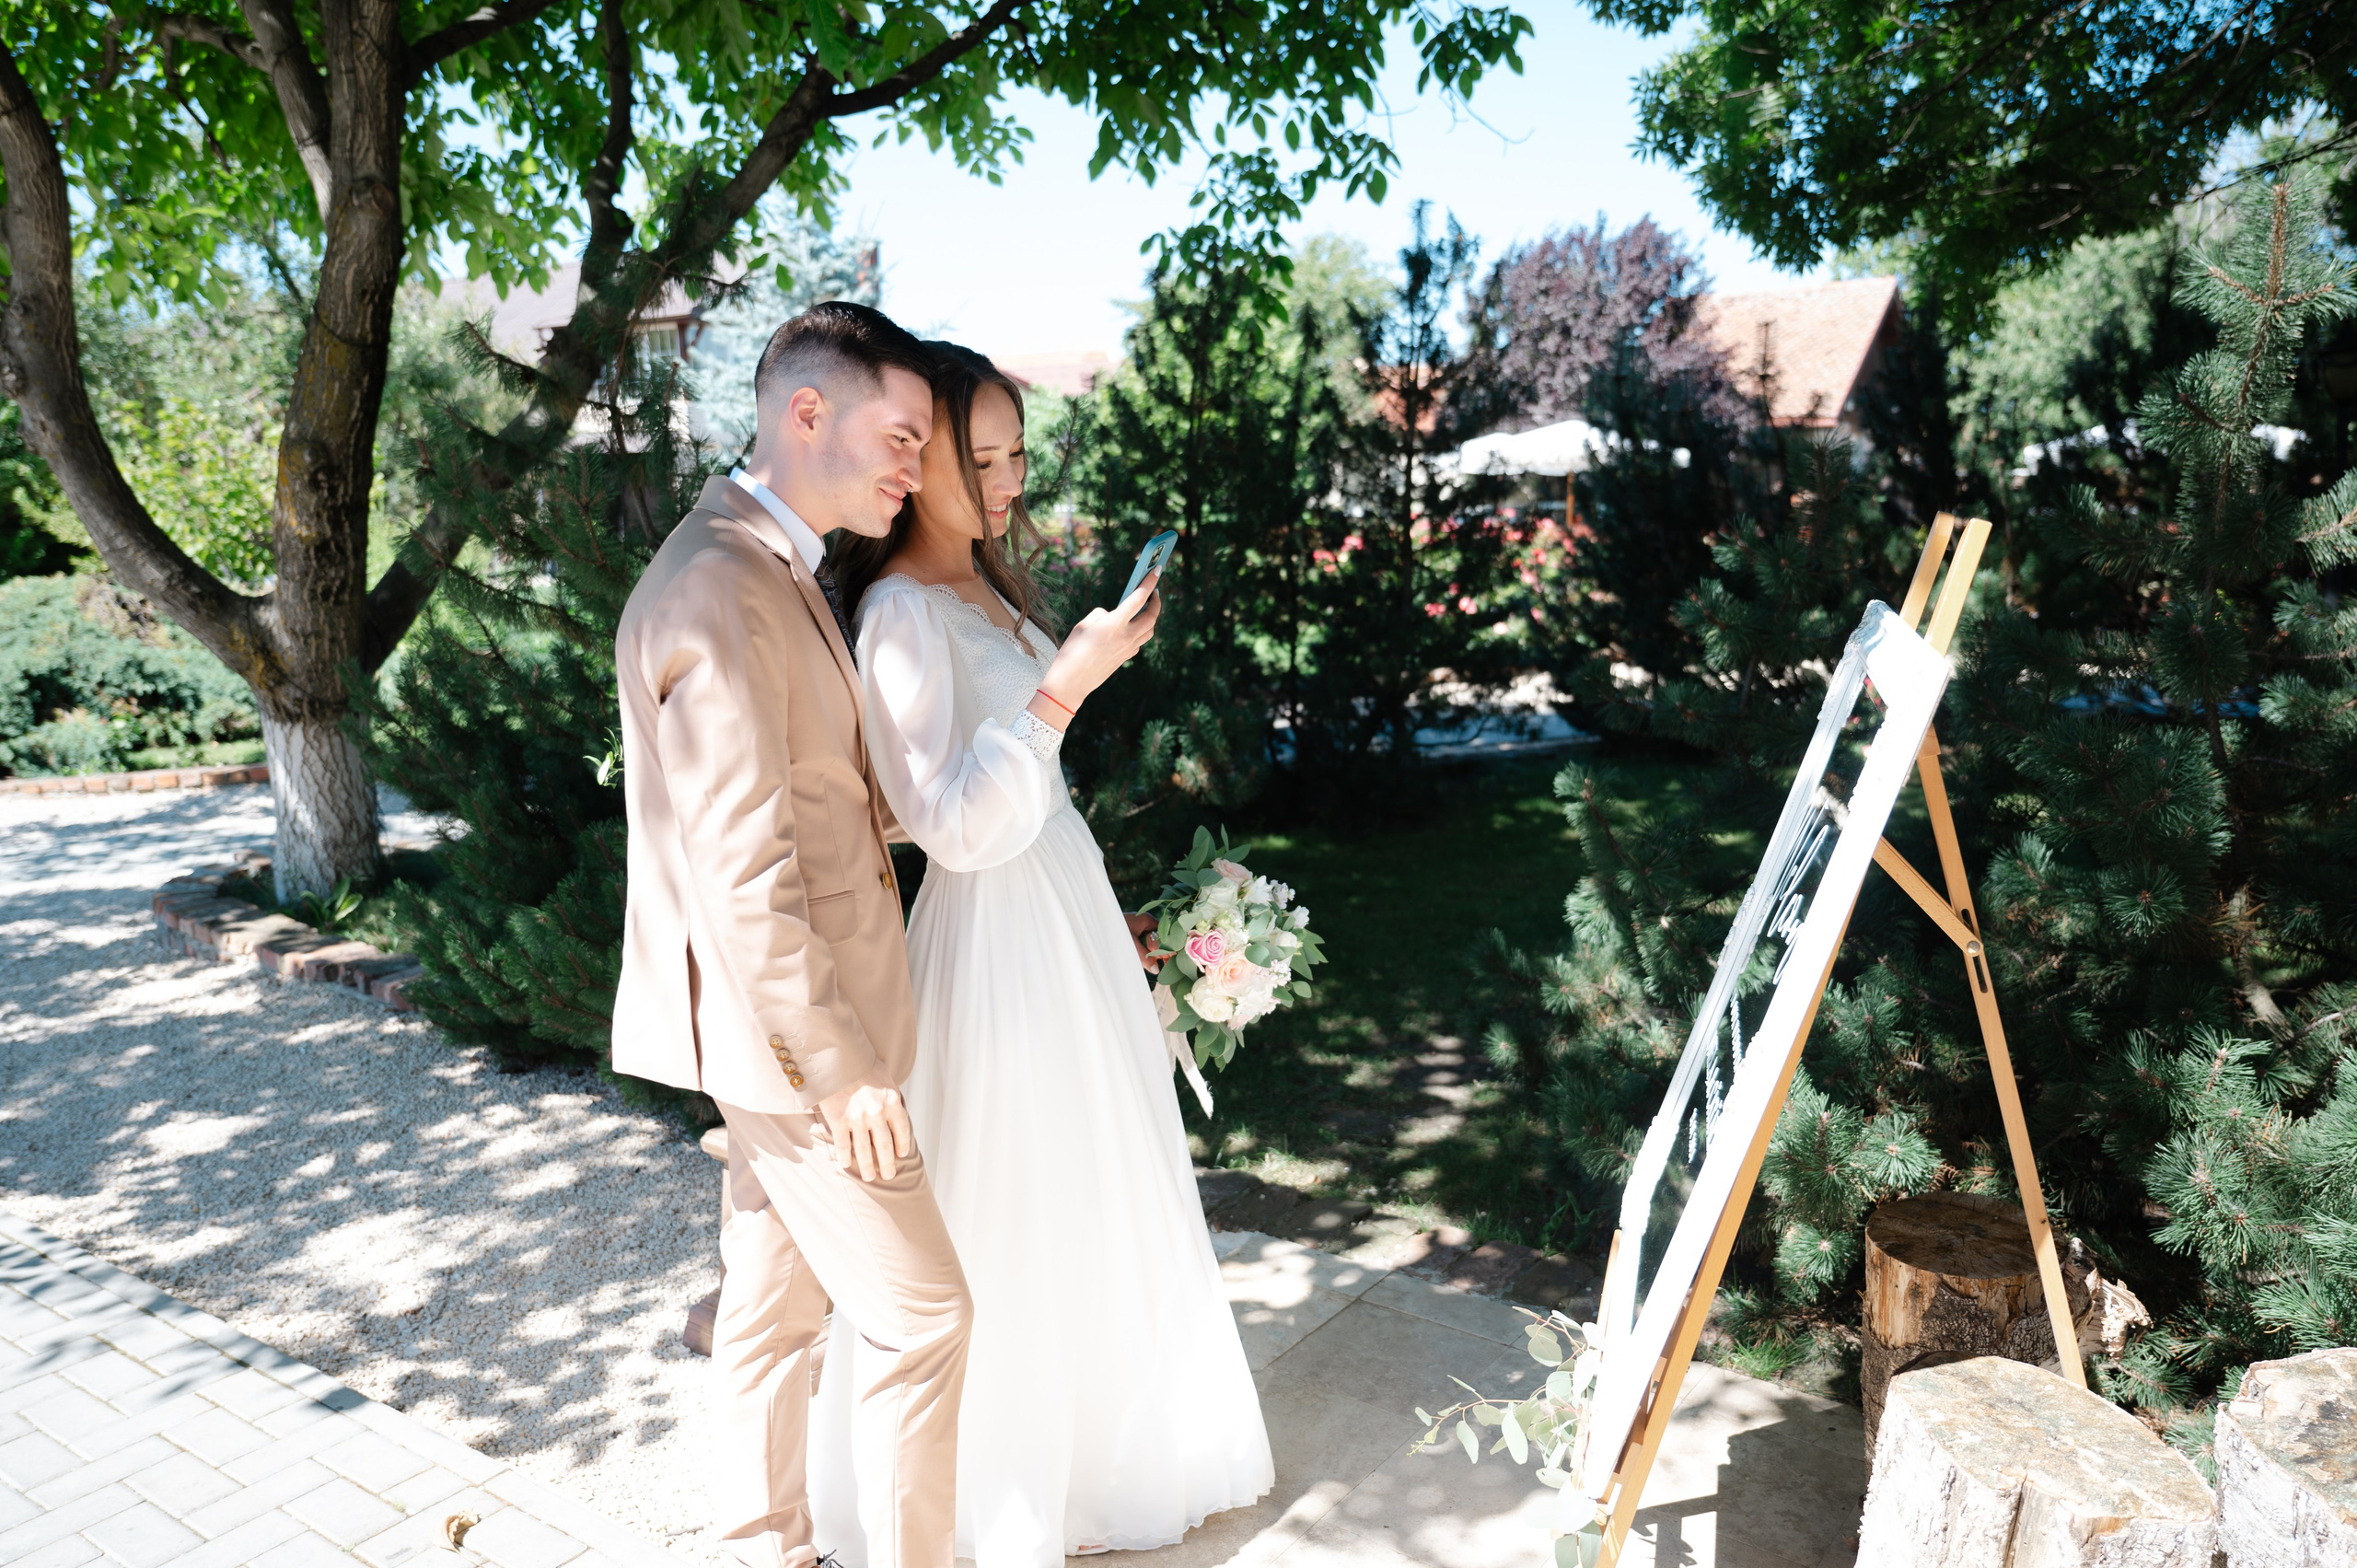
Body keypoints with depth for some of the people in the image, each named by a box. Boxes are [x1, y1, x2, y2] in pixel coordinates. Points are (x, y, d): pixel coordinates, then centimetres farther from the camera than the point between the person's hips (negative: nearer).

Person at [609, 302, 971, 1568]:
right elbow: (742, 870, -24)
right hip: (792, 1032, -10)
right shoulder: (721, 586, -22)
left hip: (793, 1022, 10)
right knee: (923, 1318, 3)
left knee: (775, 1301, 20)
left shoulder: (779, 567, 11)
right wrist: (843, 1069, -19)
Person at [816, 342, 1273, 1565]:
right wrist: (1068, 681, -29)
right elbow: (956, 826, -25)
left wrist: (1104, 914, 17)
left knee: (1085, 1183, 20)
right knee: (1008, 1212, 6)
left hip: (1068, 914, 9)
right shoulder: (902, 612, -17)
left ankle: (1093, 1441, 42)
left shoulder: (988, 586, 10)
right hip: (997, 936, -9)